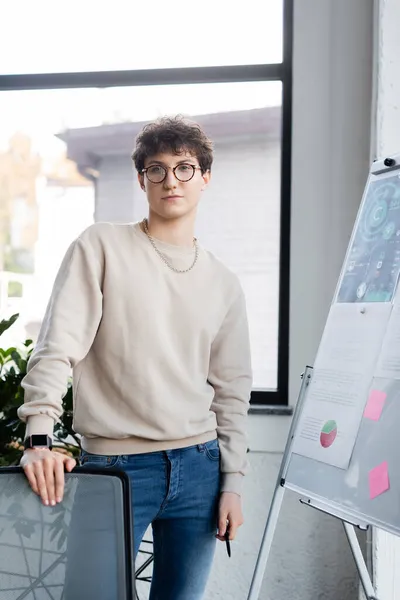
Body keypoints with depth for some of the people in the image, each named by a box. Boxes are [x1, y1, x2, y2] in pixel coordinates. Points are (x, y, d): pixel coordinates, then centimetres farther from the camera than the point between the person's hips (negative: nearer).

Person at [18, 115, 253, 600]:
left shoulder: (224, 284, 10)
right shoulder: (101, 247, -2)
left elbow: (231, 390, 11)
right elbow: (56, 347, -10)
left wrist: (232, 482, 6)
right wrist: (39, 438, -22)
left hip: (199, 466, 4)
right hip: (114, 466, -3)